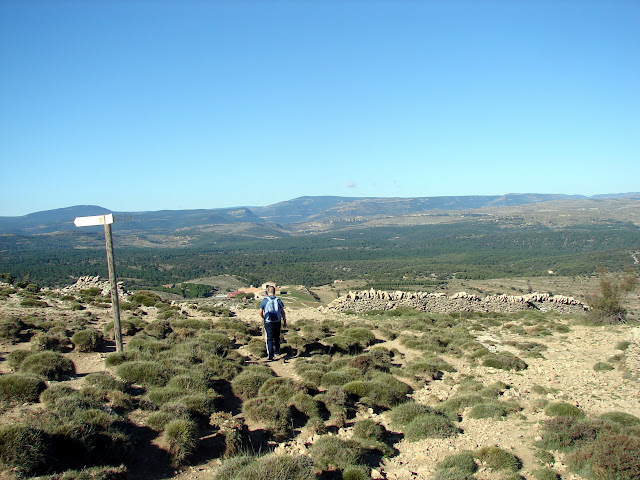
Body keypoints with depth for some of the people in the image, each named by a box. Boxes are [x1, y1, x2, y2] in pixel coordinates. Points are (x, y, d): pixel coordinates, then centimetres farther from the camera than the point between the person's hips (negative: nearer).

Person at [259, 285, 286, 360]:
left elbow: (261, 312, -1)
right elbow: (283, 312, 4)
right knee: (276, 337, 20)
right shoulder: (278, 300, 3)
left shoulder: (264, 300, -4)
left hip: (268, 322, -3)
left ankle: (270, 355, -13)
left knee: (269, 338, -1)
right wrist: (284, 322, 11)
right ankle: (277, 351, 35)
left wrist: (263, 318, 19)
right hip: (277, 322, 3)